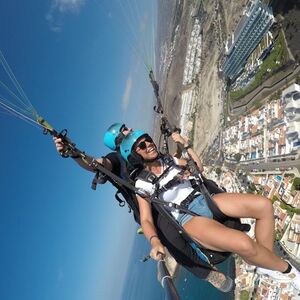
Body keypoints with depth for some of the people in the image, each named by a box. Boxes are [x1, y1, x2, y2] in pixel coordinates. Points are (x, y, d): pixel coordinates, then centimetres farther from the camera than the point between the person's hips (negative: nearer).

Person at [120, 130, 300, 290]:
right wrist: (155, 242, -23)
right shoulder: (143, 184, 0)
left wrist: (186, 145, 10)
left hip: (204, 199, 7)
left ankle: (268, 263, -2)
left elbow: (199, 167, 22)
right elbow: (146, 220, -5)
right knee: (244, 244, -31)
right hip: (189, 218, -7)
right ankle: (285, 268, -2)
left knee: (263, 205, -14)